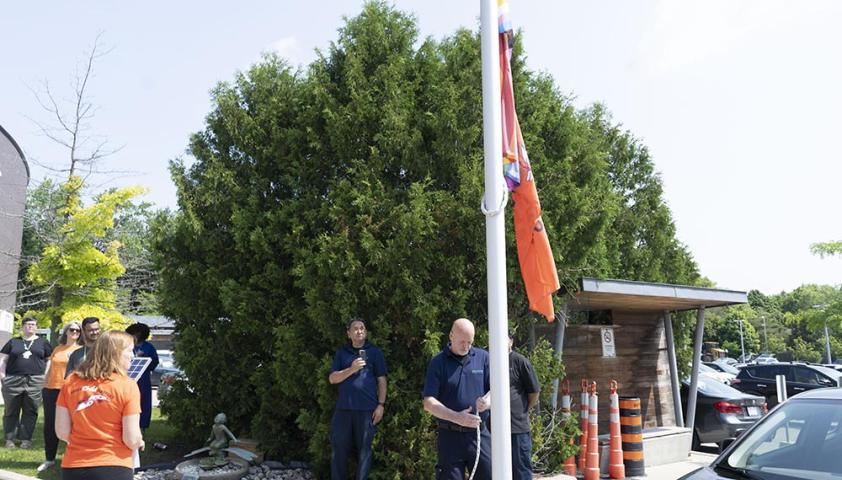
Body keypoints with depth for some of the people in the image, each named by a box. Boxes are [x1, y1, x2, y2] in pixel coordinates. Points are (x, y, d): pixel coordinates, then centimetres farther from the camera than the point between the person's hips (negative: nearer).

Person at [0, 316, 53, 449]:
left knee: (30, 411, 2)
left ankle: (26, 439, 9)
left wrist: (46, 376, 0)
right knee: (11, 411, 4)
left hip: (35, 381, 0)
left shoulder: (43, 343, 10)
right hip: (13, 381, 0)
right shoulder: (13, 342, 10)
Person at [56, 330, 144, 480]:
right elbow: (131, 439, -14)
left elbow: (62, 432, 1)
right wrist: (140, 443, 7)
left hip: (73, 468, 4)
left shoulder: (70, 382, -1)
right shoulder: (127, 385, -13)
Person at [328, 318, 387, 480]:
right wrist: (351, 369, -11)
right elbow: (332, 379, 5)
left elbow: (381, 380, 5)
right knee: (339, 448, 6)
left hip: (367, 408, -2)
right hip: (343, 407, 2)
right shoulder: (341, 353, 12)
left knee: (364, 449, 4)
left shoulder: (375, 352, 7)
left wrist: (381, 404, -3)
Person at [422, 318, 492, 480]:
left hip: (480, 434, 2)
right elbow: (428, 403, -7)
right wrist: (456, 418, -20)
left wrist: (487, 401, -20)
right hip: (450, 436, -2)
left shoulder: (483, 357, 4)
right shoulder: (438, 363, -2)